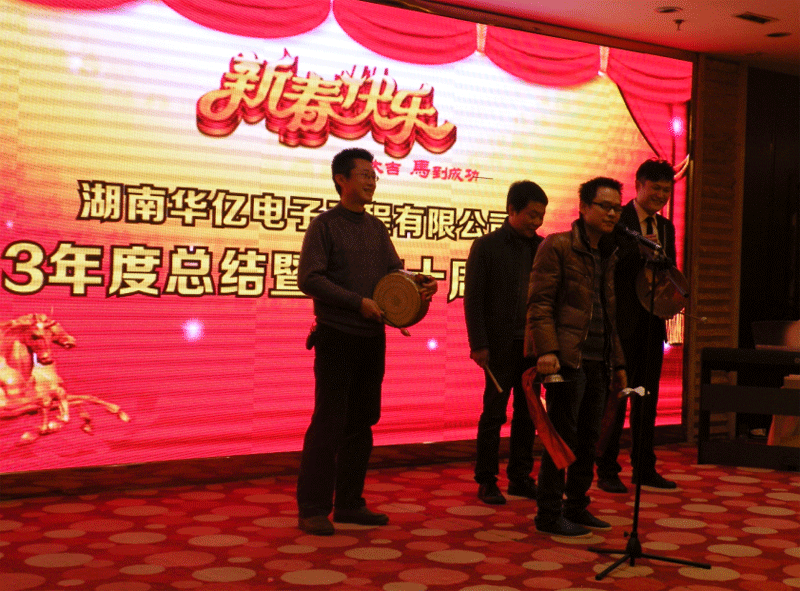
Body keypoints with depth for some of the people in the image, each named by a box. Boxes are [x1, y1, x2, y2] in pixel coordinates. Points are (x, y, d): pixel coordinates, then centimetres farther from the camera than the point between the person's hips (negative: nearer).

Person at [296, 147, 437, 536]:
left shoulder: (376, 228, 14)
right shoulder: (324, 225, -5)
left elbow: (394, 271, 14)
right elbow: (309, 278, -13)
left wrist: (420, 285, -7)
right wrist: (359, 303, -17)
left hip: (373, 337, 7)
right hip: (337, 337, -7)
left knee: (361, 423, 10)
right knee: (329, 423, -5)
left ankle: (349, 503, 18)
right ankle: (313, 508, 2)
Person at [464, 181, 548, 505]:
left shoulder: (542, 247, 10)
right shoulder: (486, 246, -2)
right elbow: (473, 299, -4)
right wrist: (478, 344, -10)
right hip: (501, 345, -4)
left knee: (527, 414, 9)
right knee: (494, 414, 1)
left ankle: (520, 477, 20)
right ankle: (487, 481, 11)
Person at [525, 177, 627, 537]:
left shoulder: (607, 256, 19)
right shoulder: (558, 247, -4)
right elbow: (540, 302, -11)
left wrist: (618, 362, 21)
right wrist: (546, 349, -22)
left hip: (598, 361, 8)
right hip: (567, 358, -8)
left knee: (589, 439, 11)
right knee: (563, 437, -4)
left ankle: (576, 507, 22)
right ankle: (549, 514, 5)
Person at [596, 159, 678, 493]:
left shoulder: (666, 227, 15)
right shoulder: (616, 220, -6)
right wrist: (639, 248, -26)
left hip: (653, 324, 7)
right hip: (623, 323, -6)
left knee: (647, 396, 12)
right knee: (616, 396, -1)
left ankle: (644, 468, 21)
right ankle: (607, 471, 7)